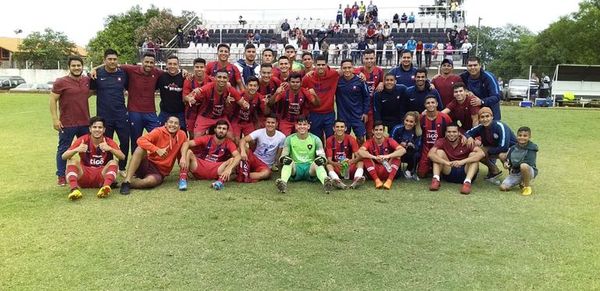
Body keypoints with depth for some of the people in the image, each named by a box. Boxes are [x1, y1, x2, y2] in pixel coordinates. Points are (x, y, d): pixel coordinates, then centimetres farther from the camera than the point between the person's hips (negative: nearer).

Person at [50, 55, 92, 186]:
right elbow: (53, 100, -7)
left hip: (85, 122, 5)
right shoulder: (61, 82, -7)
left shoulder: (87, 80, 6)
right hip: (67, 124, -4)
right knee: (63, 150, 6)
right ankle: (61, 176, 16)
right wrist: (55, 119, -13)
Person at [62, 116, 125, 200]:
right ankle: (74, 189, -43)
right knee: (72, 160, -21)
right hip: (84, 176, 0)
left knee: (113, 162, -24)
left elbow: (122, 157, -17)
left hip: (101, 176, 0)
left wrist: (109, 149, -35)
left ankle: (106, 187, -50)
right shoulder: (83, 140, -2)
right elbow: (64, 156, -10)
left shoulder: (108, 142, -1)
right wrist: (76, 150, -31)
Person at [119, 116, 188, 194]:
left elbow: (185, 142, 17)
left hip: (159, 172, 1)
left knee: (151, 181, -35)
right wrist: (157, 150, -33)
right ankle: (127, 180, -30)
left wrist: (183, 157, -3)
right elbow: (141, 140, -21)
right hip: (148, 164, 0)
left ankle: (128, 183, -12)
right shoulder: (159, 131, -10)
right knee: (141, 149, -31)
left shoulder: (182, 135, -3)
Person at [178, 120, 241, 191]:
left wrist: (229, 169, -39)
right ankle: (182, 179, -34)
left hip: (216, 171, -1)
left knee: (232, 160, -22)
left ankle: (221, 181, -42)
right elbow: (187, 143, -12)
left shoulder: (229, 143, -3)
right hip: (200, 167, 1)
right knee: (188, 152, -20)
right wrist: (183, 157, -31)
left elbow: (238, 156, -21)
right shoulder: (206, 139, -1)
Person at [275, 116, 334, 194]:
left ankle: (325, 182, -62)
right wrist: (283, 159, -25)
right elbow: (283, 155, 1)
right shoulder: (290, 139, 7)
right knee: (288, 162, -32)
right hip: (295, 168, 1)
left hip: (310, 168, 0)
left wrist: (322, 159, -25)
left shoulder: (315, 139, 7)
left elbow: (322, 155, 1)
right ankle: (283, 182, -58)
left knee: (318, 163, -33)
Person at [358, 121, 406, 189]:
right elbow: (360, 151, -25)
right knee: (365, 156, -20)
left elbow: (403, 150, -22)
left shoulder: (389, 141, -5)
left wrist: (388, 156, -36)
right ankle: (377, 180, -28)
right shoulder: (370, 142, -4)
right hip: (375, 171, 0)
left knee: (397, 155, -20)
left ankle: (389, 180, -30)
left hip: (388, 171, 0)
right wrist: (374, 157, -39)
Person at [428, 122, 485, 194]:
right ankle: (436, 179, -26)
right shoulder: (442, 142, -6)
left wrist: (462, 161, -39)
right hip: (449, 173, 1)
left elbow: (481, 153, -26)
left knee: (473, 154, -20)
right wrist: (446, 163, -39)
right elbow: (431, 154, -24)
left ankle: (467, 182, -35)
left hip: (464, 173, 0)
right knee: (439, 152, -15)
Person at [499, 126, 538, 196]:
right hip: (515, 173, 5)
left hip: (528, 172, -5)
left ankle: (527, 187, -14)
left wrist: (514, 165, -21)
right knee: (503, 187, -13)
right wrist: (506, 163, -15)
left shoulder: (531, 149, -11)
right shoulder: (513, 148, 5)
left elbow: (529, 163, -23)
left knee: (523, 166, -40)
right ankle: (521, 183, 17)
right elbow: (508, 159, 9)